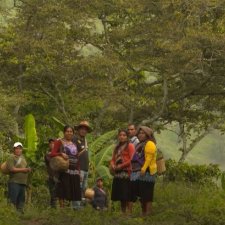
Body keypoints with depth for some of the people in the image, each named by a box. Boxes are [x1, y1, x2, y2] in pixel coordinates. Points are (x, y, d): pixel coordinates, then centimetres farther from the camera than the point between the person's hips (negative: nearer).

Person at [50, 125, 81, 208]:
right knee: (63, 191, -9)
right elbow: (52, 154, -6)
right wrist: (61, 154, -24)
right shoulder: (59, 142, 4)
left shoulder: (74, 144, 21)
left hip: (74, 171, 5)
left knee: (73, 191, 1)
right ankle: (62, 206, -8)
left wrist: (78, 170, 14)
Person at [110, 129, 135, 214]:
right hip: (117, 174, 7)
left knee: (126, 196, -12)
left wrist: (121, 166, -12)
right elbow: (113, 159, 23)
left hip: (126, 172, -7)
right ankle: (122, 212, 11)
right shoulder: (117, 148, 22)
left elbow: (132, 159, -9)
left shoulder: (130, 146, 0)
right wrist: (113, 165, 0)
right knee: (120, 196, 7)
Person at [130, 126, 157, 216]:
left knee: (146, 195, -10)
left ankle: (148, 213, -11)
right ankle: (143, 213, 14)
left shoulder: (149, 144, -7)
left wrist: (143, 169, -25)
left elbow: (149, 159, -17)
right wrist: (134, 169, 18)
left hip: (146, 172, -10)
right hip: (138, 172, 10)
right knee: (141, 195, 10)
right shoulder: (140, 144, 23)